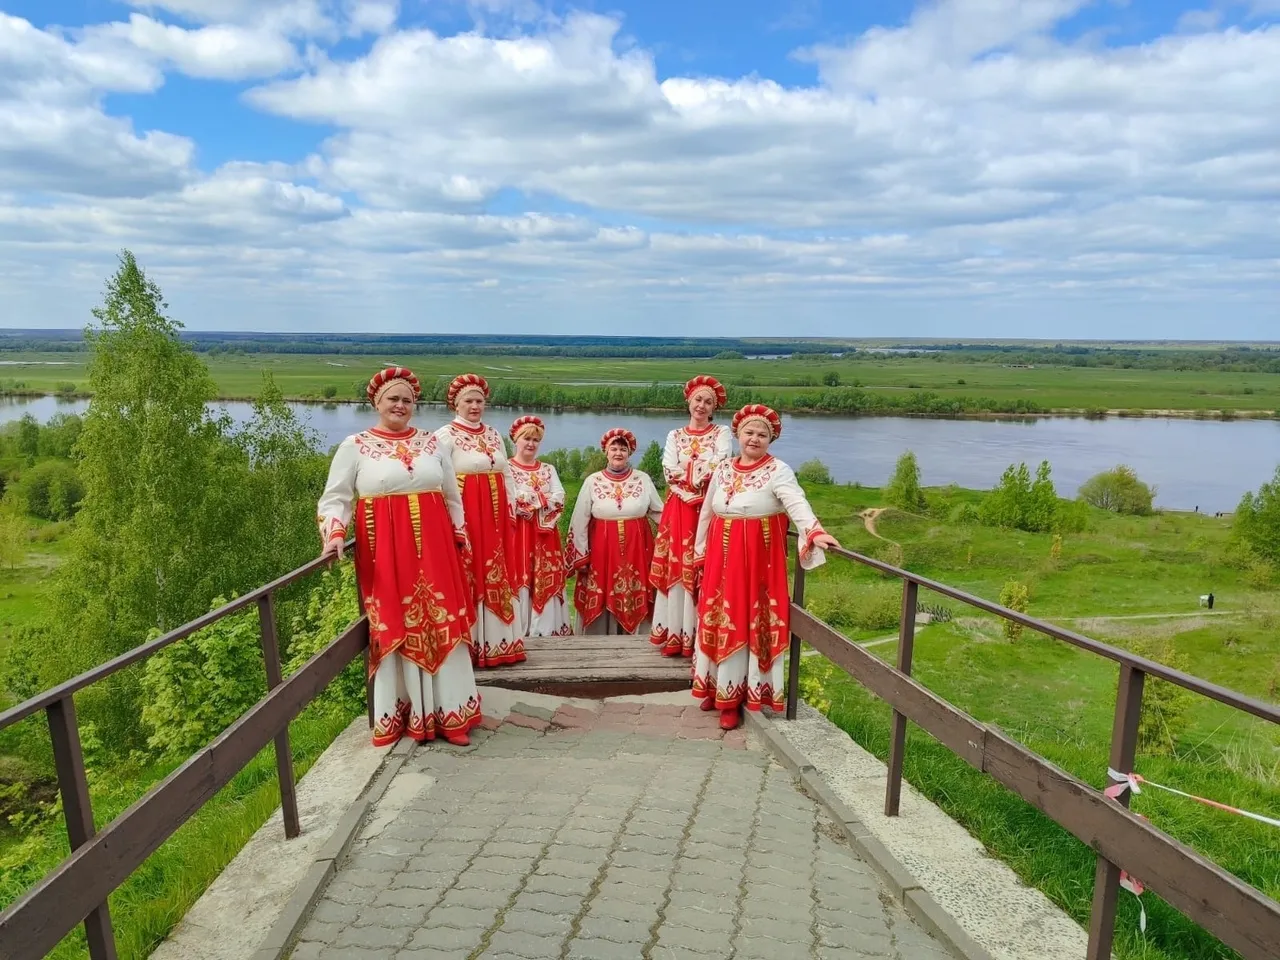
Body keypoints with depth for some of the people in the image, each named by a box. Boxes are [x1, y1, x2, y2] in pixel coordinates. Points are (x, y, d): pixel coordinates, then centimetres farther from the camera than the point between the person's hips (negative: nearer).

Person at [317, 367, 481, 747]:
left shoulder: (431, 443, 11)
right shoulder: (355, 446, 2)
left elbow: (452, 497, 18)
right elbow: (335, 498, 1)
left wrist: (461, 535, 14)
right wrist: (334, 533, -16)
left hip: (433, 548, 3)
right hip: (384, 549, -2)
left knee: (441, 625, 4)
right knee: (394, 630, 3)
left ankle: (448, 712, 16)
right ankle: (401, 715, 16)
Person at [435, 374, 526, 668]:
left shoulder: (494, 435, 14)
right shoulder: (446, 435, -5)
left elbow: (507, 475, 17)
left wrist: (511, 511, 11)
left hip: (495, 515, 6)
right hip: (464, 514, -6)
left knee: (497, 576, 10)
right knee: (468, 578, -2)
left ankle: (498, 641, 19)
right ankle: (469, 645, 6)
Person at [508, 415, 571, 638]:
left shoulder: (548, 469, 17)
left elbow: (560, 500, 3)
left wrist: (528, 498, -8)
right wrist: (543, 498, -11)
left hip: (545, 536, 4)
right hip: (516, 534, -4)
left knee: (546, 580, 1)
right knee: (518, 579, -7)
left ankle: (545, 630, 6)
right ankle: (517, 631, -2)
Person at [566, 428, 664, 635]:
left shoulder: (643, 479, 4)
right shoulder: (592, 481, 1)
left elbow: (659, 512, 10)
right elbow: (580, 521, 2)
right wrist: (580, 555, 0)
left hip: (636, 549, 1)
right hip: (601, 549, 0)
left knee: (635, 600, 3)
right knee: (601, 600, 3)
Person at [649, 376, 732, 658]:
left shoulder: (722, 434, 7)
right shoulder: (675, 436, 14)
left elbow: (718, 469, -9)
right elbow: (669, 473, -1)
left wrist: (686, 470, -7)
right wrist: (702, 469, -9)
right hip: (679, 510, 2)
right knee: (676, 569, 1)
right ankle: (674, 634, 7)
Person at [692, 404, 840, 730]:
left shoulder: (778, 471, -8)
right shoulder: (722, 469, 8)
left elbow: (797, 503, -25)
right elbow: (707, 513, 15)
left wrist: (815, 532, -42)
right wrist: (701, 550, 17)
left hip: (758, 556, -5)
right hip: (722, 555, 5)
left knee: (748, 624, -1)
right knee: (719, 621, 10)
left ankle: (733, 696, 9)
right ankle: (716, 688, 24)